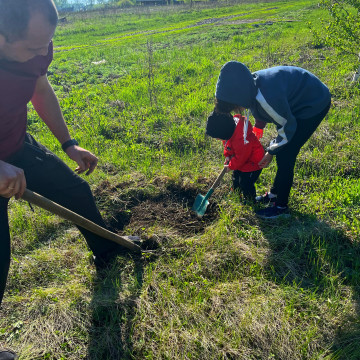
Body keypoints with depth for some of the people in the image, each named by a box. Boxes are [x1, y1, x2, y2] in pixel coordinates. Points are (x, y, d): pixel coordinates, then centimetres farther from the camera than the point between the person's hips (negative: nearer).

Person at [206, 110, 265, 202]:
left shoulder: (242, 140, -41)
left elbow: (240, 157, -28)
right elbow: (227, 144, 7)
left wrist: (231, 166, -14)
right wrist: (227, 155, -4)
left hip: (252, 162, -10)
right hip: (241, 160, 10)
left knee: (245, 183, -2)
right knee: (236, 177, 25)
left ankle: (250, 201, 21)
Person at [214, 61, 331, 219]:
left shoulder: (266, 97, -37)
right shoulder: (251, 85, -11)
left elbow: (287, 127, -23)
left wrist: (271, 152, -11)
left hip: (314, 104, -9)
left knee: (285, 156, -7)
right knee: (282, 153, 14)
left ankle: (281, 207, 7)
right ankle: (274, 193, 31)